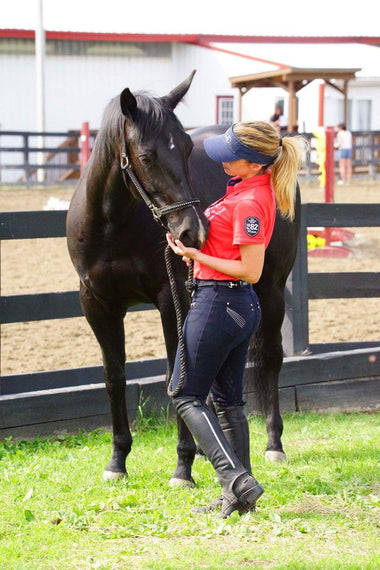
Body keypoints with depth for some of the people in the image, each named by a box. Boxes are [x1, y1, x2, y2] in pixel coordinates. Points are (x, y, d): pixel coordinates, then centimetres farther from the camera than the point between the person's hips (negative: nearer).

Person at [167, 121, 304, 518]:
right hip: (242, 307, 10)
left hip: (217, 303, -10)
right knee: (227, 399, 14)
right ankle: (237, 497, 17)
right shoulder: (259, 186, 8)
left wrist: (195, 255, -20)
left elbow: (251, 271, -23)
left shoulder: (249, 203, -22)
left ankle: (236, 479, -11)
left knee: (186, 395, 0)